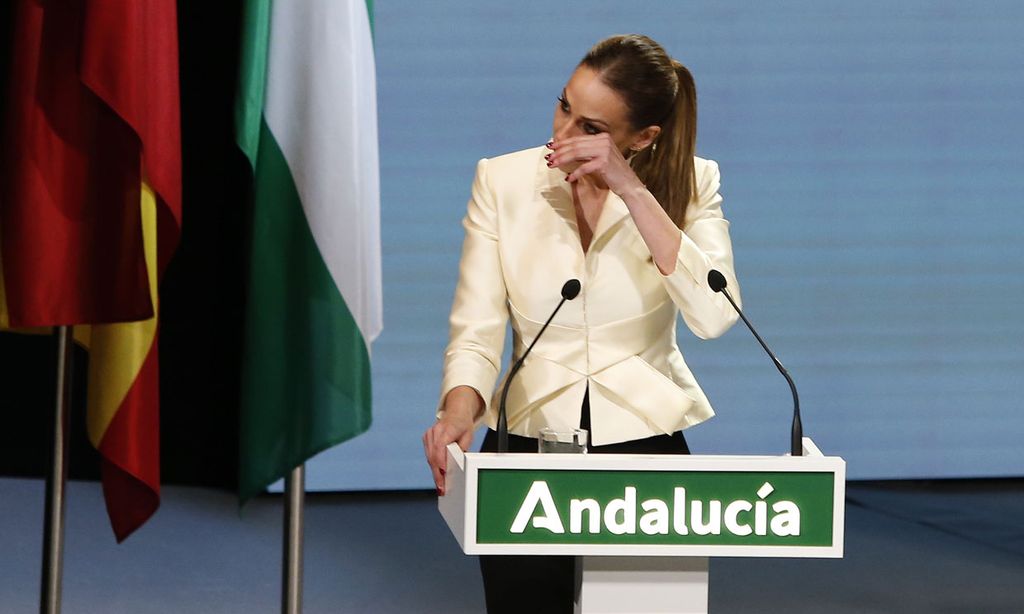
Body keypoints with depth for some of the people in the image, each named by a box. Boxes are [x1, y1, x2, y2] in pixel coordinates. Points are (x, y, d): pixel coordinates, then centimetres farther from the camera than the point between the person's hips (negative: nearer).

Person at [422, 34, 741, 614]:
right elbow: (477, 331, -7)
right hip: (528, 437, 1)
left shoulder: (688, 184, -3)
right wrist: (459, 411, -27)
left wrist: (633, 192, -21)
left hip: (645, 439, -1)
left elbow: (714, 316, -19)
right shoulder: (503, 181, -2)